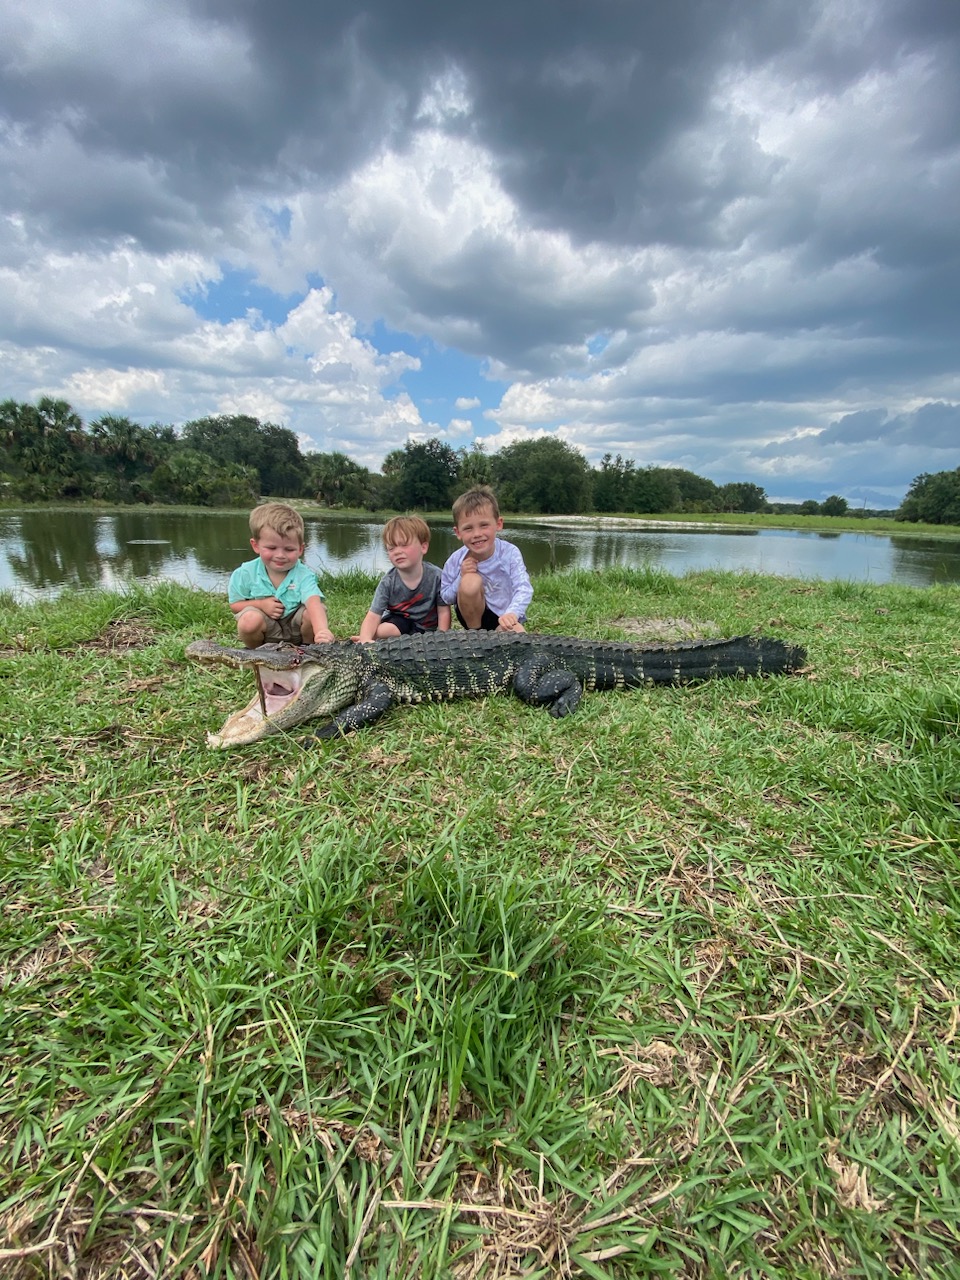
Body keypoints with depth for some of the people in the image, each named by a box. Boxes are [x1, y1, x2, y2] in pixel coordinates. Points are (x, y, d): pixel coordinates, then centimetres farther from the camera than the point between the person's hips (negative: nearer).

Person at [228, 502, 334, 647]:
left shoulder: (304, 575, -19)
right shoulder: (246, 573, -12)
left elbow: (314, 602, -39)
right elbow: (234, 605, -1)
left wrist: (321, 630, -60)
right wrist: (260, 604, -22)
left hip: (297, 630, 0)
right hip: (266, 632, 0)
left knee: (315, 613, -28)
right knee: (249, 620, -31)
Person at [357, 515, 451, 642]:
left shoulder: (436, 576, -19)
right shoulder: (388, 582, -17)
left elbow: (444, 611, -11)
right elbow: (373, 616, -23)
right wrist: (365, 640, -43)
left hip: (428, 627, 1)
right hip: (398, 622, -1)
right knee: (379, 632, -31)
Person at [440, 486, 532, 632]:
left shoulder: (510, 553, -19)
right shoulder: (456, 560, -15)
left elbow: (523, 588, -30)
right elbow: (445, 598, -5)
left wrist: (512, 613, -51)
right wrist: (461, 578, -25)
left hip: (503, 617, -1)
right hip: (473, 615, 2)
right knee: (470, 581, -29)